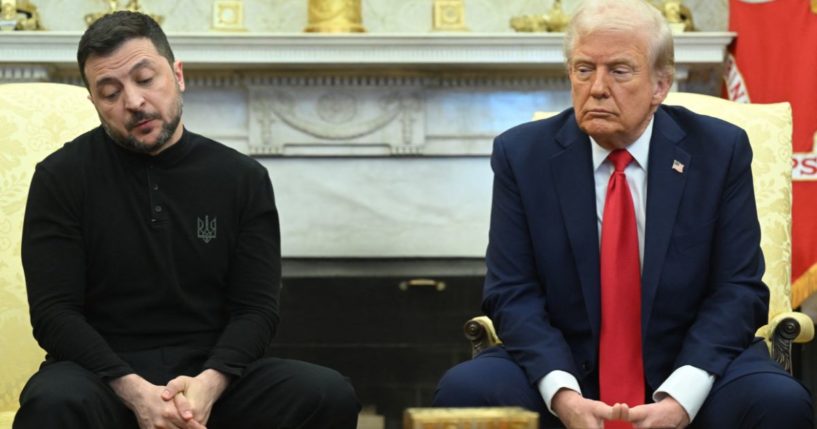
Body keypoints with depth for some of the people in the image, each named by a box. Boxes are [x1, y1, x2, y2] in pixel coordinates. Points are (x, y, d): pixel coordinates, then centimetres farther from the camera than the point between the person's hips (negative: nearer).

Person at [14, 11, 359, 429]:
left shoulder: (243, 178, 5)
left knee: (330, 395, -24)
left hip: (213, 371, 3)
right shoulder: (61, 178, -1)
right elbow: (54, 312, -7)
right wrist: (134, 391, -22)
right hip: (105, 372, -2)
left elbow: (255, 308, 1)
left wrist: (209, 383, -20)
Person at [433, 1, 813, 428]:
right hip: (563, 365, 1)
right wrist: (561, 393, -22)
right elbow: (513, 294, -4)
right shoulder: (522, 154, 0)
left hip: (687, 367, 0)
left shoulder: (719, 150, -1)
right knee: (463, 390, -26)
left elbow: (738, 291, -4)